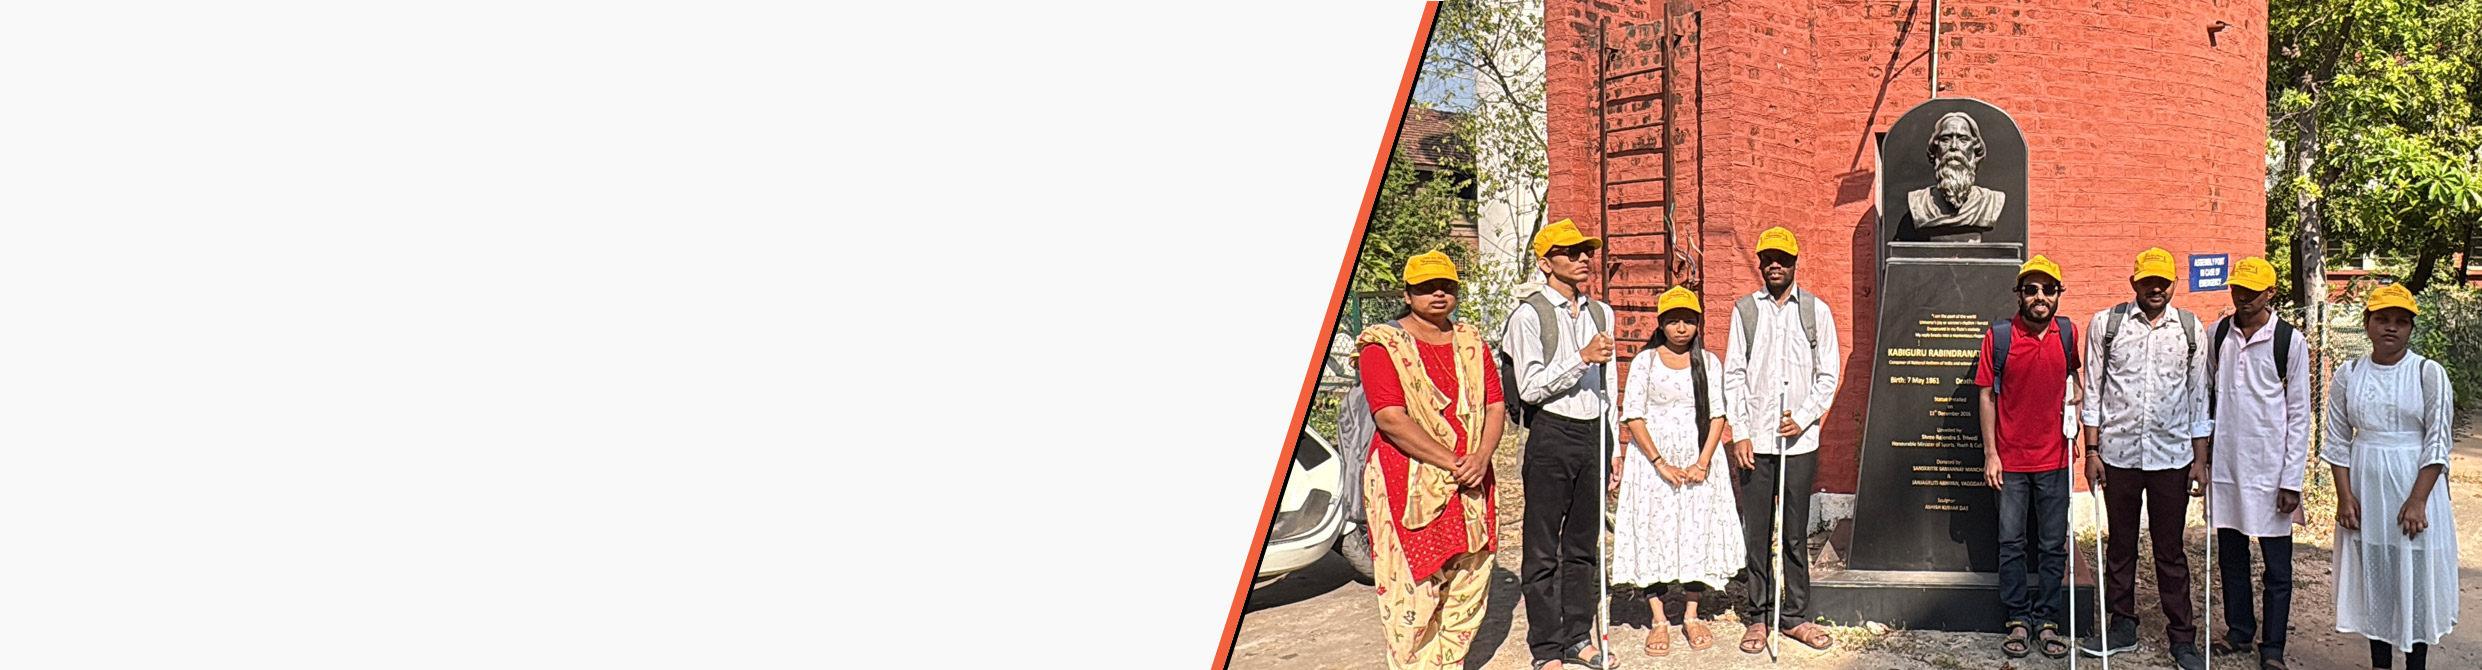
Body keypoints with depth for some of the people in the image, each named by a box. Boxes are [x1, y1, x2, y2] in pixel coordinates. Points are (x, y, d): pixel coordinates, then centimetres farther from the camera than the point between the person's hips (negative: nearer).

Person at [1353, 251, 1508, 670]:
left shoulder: (1471, 343, 14)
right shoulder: (1383, 345, -4)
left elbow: (1495, 406, 9)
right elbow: (1391, 418, -14)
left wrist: (1480, 457, -11)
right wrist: (1452, 463, -18)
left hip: (1471, 483, 6)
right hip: (1407, 485, -6)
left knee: (1468, 588, 8)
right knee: (1412, 592, -7)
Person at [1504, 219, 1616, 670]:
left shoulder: (1600, 313, 13)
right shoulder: (1530, 317, -7)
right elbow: (1530, 387, -13)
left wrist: (1613, 447, 18)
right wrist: (1581, 358, -20)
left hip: (1594, 432, 6)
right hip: (1552, 435, -6)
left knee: (1585, 543, 12)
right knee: (1544, 548, -1)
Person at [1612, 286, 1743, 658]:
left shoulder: (1708, 362, 8)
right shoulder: (1645, 361, 1)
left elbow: (1717, 414, 3)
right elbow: (1632, 417, -4)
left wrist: (1702, 463, -9)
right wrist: (1661, 463, -12)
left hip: (1698, 460, 2)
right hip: (1653, 458, -2)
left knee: (1698, 531, 1)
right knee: (1654, 531, -4)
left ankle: (1691, 617, 11)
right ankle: (1659, 621, 1)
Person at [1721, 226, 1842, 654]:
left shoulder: (1816, 310, 5)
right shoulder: (1745, 310, 6)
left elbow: (1829, 374, 5)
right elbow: (1734, 374, 5)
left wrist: (1803, 418, -8)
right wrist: (1740, 434, -2)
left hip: (1800, 439, 0)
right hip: (1755, 439, 0)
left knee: (1796, 534, 4)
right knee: (1756, 533, 3)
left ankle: (1795, 616, 13)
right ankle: (1759, 617, 11)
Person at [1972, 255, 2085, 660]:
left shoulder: (2068, 334, 1)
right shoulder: (1998, 337, -5)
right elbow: (1987, 396, -1)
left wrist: (2076, 394, 2)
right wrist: (1990, 454, -4)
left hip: (2054, 459, 2)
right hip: (2010, 459, -2)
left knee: (2053, 546, 7)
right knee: (2012, 544, 5)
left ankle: (2048, 619, 16)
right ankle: (2018, 621, 14)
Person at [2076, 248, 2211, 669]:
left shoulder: (2190, 329, 4)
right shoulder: (2105, 324, 1)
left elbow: (2198, 395, 7)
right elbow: (2093, 391, 3)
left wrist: (2199, 458, 4)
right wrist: (2092, 451, -1)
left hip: (2172, 456, 0)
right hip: (2119, 453, 0)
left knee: (2171, 549, 5)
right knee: (2121, 544, 10)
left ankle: (2182, 636, 12)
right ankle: (2122, 626, 21)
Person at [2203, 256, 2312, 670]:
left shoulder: (2290, 341, -6)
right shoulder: (2218, 335, 4)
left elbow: (2299, 415, -5)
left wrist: (2292, 480, -9)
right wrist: (2201, 455, 8)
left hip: (2269, 466, -4)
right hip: (2224, 462, 4)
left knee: (2277, 566, 3)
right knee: (2230, 555, 14)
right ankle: (2239, 631, 29)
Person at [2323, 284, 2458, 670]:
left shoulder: (2429, 374, -6)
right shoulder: (2348, 376, 3)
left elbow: (2438, 442, -9)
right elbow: (2338, 441, 5)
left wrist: (2418, 500, -15)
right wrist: (2345, 495, -4)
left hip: (2414, 483, -3)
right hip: (2366, 488, 3)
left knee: (2416, 577, 2)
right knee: (2373, 576, 9)